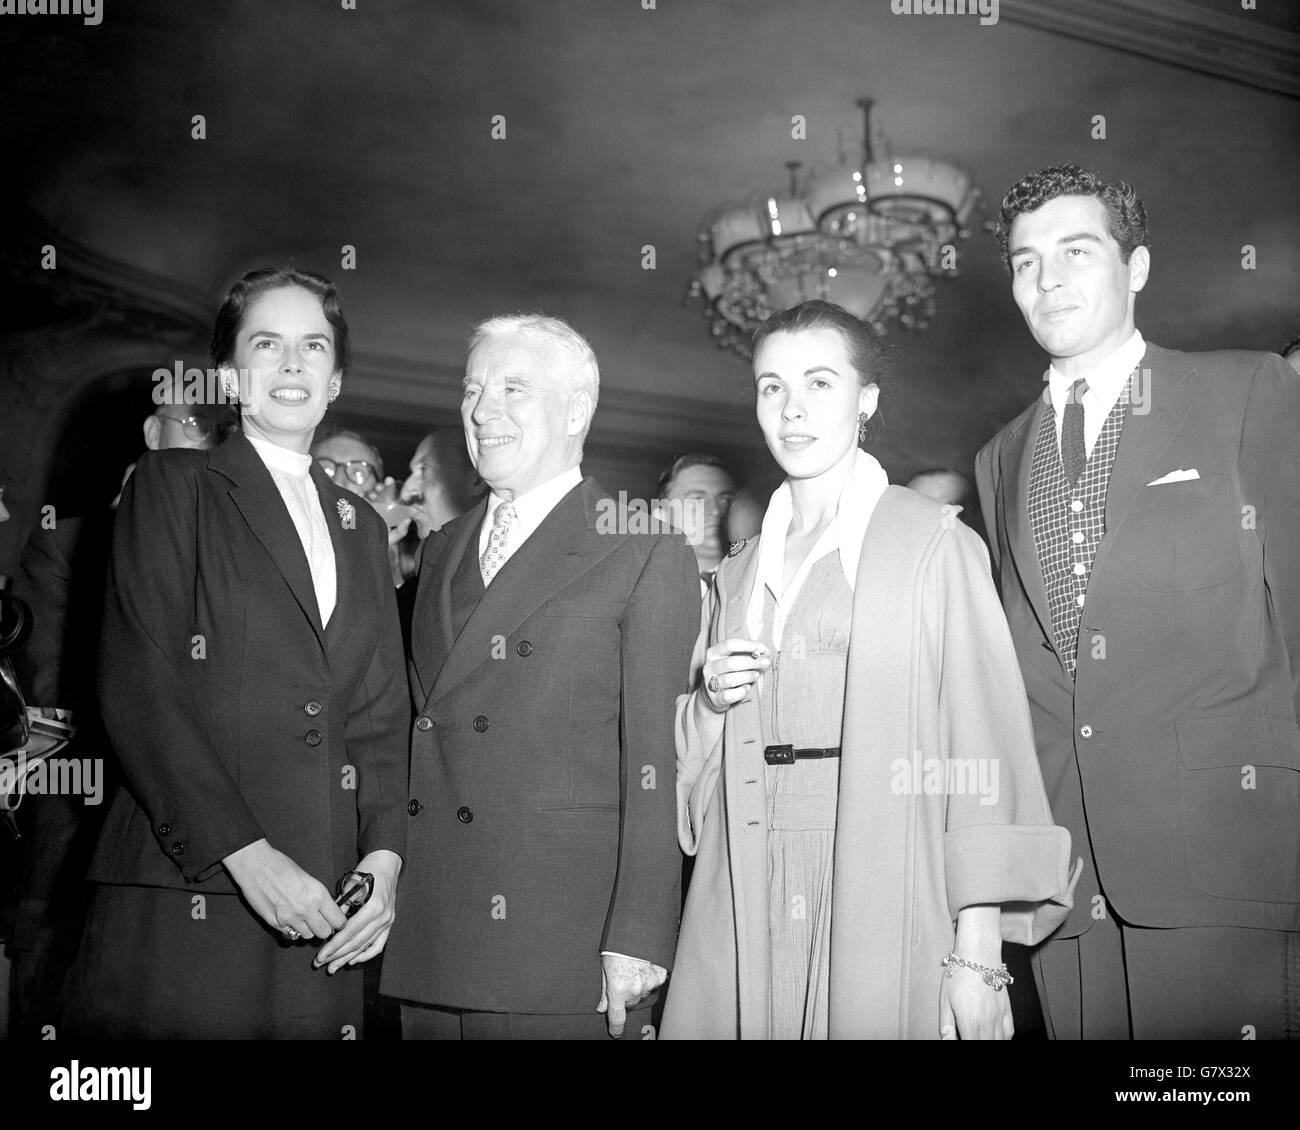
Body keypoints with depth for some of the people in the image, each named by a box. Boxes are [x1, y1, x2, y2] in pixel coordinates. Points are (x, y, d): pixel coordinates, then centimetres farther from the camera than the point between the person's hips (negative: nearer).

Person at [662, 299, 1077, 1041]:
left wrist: (978, 955, -15)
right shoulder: (741, 573, 13)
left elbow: (983, 744, -9)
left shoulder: (934, 543, -3)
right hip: (747, 918, 4)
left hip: (883, 911, -4)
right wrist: (710, 705, -2)